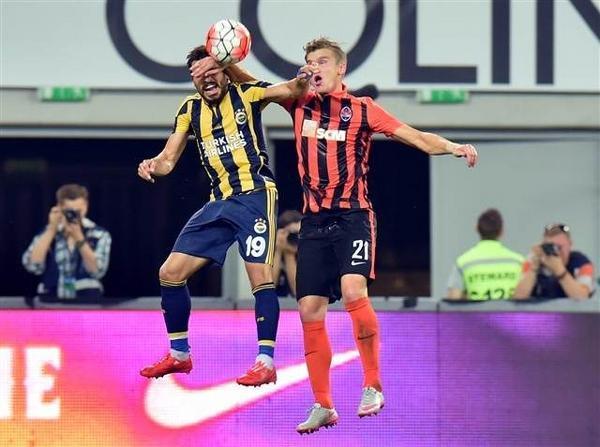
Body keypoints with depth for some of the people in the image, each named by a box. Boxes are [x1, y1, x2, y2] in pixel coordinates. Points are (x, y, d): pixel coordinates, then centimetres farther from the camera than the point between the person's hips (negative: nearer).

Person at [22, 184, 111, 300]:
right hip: (52, 303, 1)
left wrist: (78, 237, -16)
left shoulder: (99, 235, 4)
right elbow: (32, 266, -6)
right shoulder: (47, 234, 8)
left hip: (87, 302, -1)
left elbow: (97, 271, -8)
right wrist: (52, 229, -7)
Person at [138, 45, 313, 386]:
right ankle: (179, 354, 16)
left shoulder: (246, 94, -2)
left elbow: (289, 91, -15)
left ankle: (266, 361, -10)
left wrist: (301, 82, -39)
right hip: (219, 203, 6)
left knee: (260, 273, -16)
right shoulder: (190, 110, 11)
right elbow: (168, 159, 11)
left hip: (255, 195, -6)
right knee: (170, 272, 3)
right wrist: (152, 166, -12)